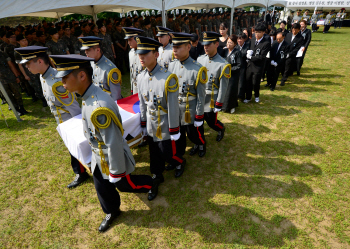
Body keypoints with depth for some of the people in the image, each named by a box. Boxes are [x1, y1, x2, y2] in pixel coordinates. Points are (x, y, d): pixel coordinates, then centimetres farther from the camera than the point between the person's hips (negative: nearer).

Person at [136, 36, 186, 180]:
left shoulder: (168, 78, -21)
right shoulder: (140, 77, -2)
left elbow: (173, 107, -18)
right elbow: (142, 103, 8)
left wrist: (174, 130, -13)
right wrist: (143, 124, 13)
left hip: (165, 126, -5)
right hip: (151, 126, 5)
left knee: (168, 153, 9)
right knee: (154, 153, 18)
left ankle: (180, 163, 41)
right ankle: (157, 175, 41)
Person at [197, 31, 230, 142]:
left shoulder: (223, 64, -14)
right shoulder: (200, 59, 0)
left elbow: (223, 87, -12)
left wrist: (219, 104, -11)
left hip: (211, 99, -4)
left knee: (212, 122, 9)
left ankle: (221, 129, 44)